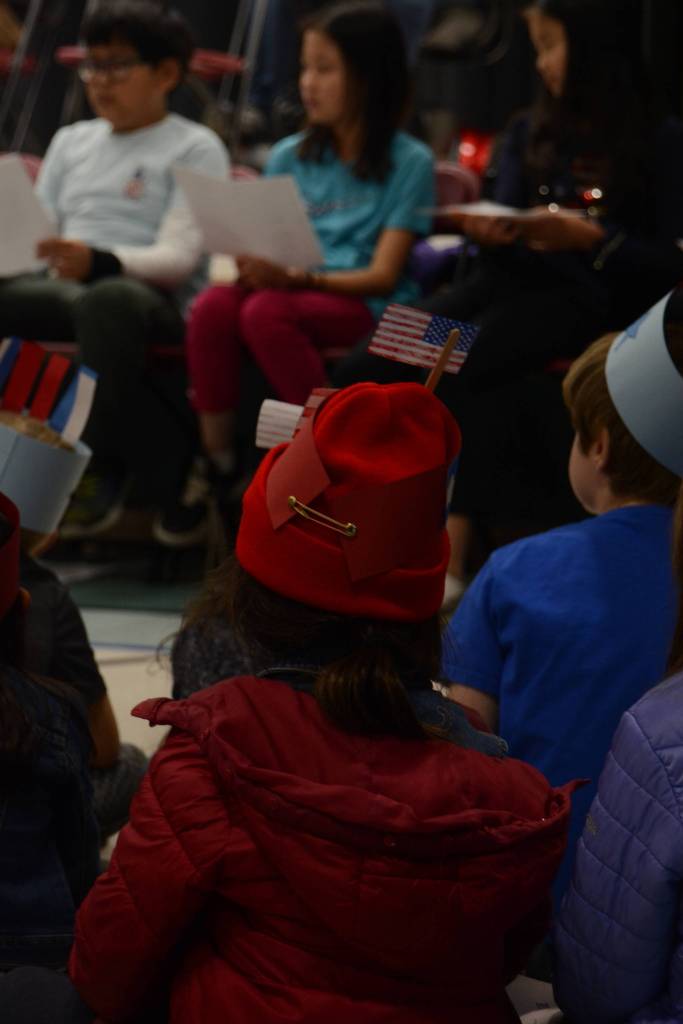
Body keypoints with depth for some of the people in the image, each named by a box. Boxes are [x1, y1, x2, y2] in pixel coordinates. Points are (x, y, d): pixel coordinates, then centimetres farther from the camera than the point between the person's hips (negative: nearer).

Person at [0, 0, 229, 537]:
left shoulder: (195, 149, 6)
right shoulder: (71, 141, 25)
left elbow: (177, 257, -7)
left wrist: (98, 262, -27)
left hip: (156, 300, -6)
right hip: (63, 291, 6)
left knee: (107, 301, -41)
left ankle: (106, 469, -23)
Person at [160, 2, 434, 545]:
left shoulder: (408, 162, 1)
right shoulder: (289, 157, 16)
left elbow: (383, 274, -7)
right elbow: (268, 255, 14)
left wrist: (297, 278, -22)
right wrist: (253, 265, -11)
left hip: (369, 307, -4)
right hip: (292, 292, 5)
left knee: (266, 313, -36)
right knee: (214, 305, -29)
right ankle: (217, 466, -20)